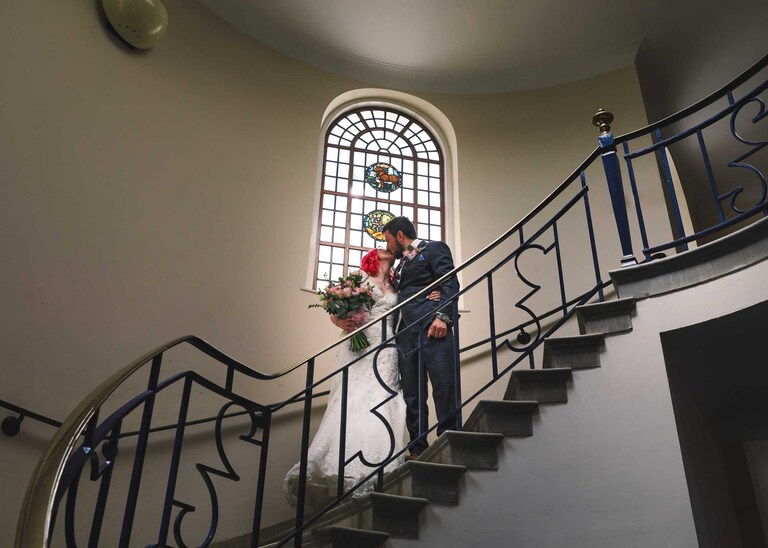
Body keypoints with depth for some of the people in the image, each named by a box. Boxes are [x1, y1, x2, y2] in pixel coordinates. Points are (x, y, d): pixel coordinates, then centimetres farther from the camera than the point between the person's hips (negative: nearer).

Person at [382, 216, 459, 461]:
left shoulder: (434, 248, 8)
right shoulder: (401, 264, 29)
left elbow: (450, 283, -5)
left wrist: (443, 316, -18)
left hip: (432, 328, -7)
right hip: (407, 333, 7)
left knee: (444, 386, -12)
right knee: (412, 394, 3)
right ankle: (418, 449, 5)